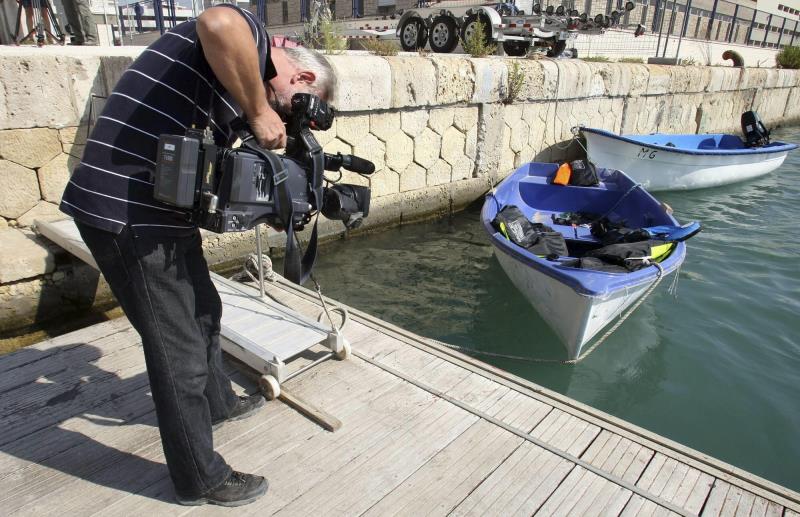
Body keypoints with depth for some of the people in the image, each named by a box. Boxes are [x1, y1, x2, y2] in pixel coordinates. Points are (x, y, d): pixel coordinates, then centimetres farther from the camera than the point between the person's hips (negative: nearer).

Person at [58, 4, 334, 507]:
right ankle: (201, 478, 21)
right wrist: (258, 111, -22)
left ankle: (215, 401, 50)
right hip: (127, 211, -10)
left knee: (203, 310, 25)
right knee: (179, 346, 2)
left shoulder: (242, 77, 18)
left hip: (162, 207, 10)